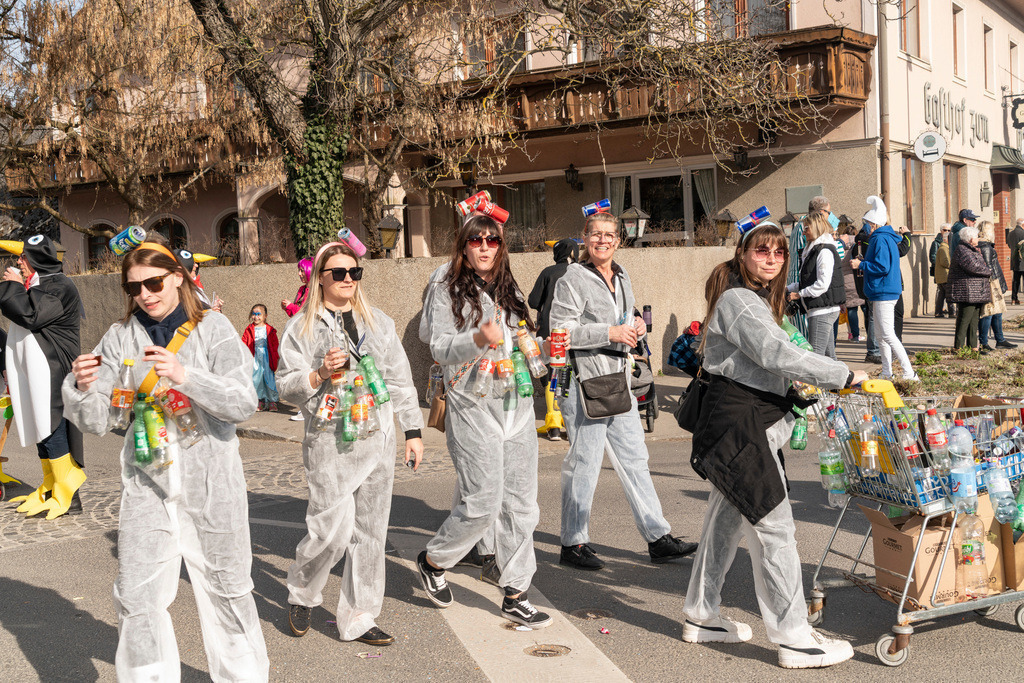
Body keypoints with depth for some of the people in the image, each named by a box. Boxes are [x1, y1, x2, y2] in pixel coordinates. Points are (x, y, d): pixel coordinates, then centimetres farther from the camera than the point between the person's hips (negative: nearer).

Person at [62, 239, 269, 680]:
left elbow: (244, 404, -15)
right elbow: (97, 422, -1)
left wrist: (184, 376, -27)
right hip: (146, 484, 2)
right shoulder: (120, 338, 2)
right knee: (137, 599, 1)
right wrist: (84, 387, -21)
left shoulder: (213, 329, -4)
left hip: (210, 483, -1)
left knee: (226, 590, 11)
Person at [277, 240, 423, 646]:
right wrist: (320, 374, -18)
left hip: (378, 439, 4)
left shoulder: (379, 322, 13)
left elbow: (400, 380, 14)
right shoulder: (302, 327, 3)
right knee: (332, 530, -9)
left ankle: (358, 618, 17)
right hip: (329, 442, -4)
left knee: (370, 531, 5)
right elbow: (286, 385, 1)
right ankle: (301, 595, 21)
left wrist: (413, 432, 10)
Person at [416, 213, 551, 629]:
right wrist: (478, 338, -25)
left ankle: (515, 595, 13)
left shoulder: (510, 292, 19)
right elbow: (440, 350, -9)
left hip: (517, 406, 6)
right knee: (481, 504, -9)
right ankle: (432, 561, 18)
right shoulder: (447, 292, 1)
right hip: (473, 409, -6)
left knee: (521, 505, 4)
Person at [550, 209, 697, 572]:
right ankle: (573, 543, 11)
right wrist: (609, 333, -19)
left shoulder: (621, 277, 15)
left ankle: (658, 536, 17)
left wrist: (635, 325, 5)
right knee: (584, 462, -2)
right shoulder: (573, 279, -9)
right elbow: (561, 330, -17)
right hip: (584, 380, -8)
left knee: (634, 459, 11)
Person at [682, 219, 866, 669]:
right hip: (739, 426, -11)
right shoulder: (738, 301, -16)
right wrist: (846, 376, -21)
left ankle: (701, 616, 28)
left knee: (725, 522, 17)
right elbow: (778, 354, -25)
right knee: (774, 529, -7)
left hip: (748, 424, 11)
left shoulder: (755, 299, 18)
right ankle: (794, 639, -1)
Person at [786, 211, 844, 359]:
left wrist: (799, 294, -13)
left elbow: (822, 284, -20)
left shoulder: (825, 251, -13)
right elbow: (807, 281, 23)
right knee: (828, 356, 12)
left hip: (823, 311, -10)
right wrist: (787, 288, 14)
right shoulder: (814, 249, 18)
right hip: (824, 310, 10)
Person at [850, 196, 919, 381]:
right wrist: (864, 263, 18)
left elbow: (883, 267, -22)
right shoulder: (888, 238, 17)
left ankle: (909, 373, -12)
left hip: (883, 293, -11)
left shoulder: (880, 239, -15)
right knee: (880, 336, 15)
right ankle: (886, 374, 20)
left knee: (887, 335, -11)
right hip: (883, 293, 11)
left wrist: (861, 265, -14)